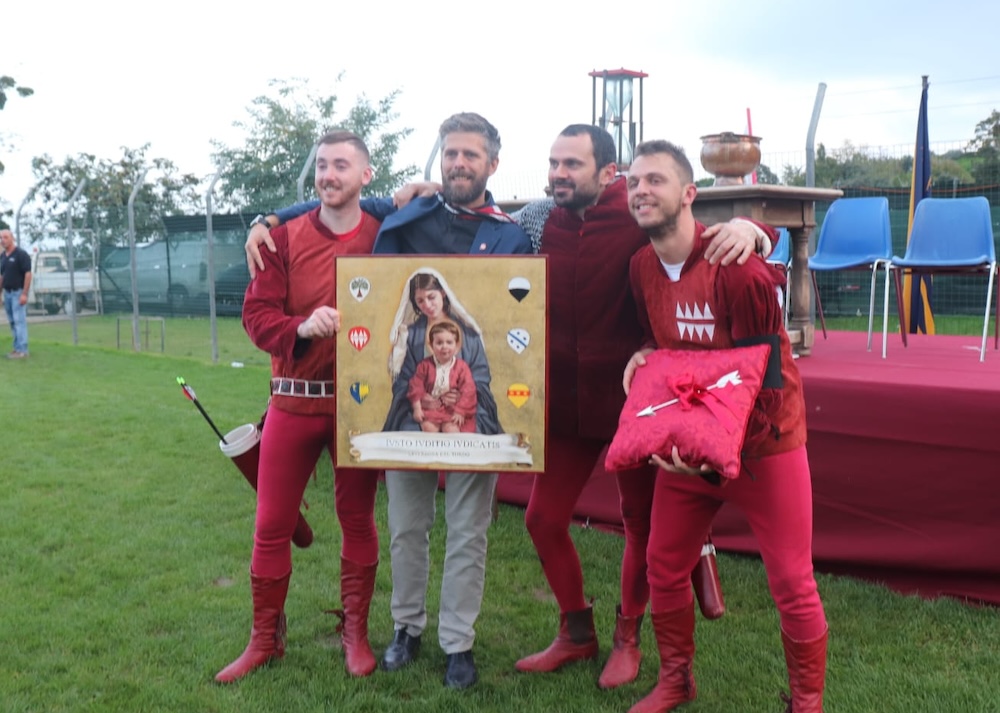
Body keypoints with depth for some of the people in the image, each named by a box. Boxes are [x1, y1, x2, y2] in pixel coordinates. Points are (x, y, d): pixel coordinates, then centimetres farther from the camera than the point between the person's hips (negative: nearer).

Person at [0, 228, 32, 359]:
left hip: (18, 292, -7)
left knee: (19, 320, -9)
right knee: (12, 321, 8)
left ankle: (22, 350, -8)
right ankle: (17, 348, 14)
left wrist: (24, 294, -19)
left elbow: (28, 274, -14)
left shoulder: (21, 254, -10)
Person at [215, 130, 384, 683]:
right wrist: (302, 327, -24)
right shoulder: (285, 237, 1)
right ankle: (265, 638, 23)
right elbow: (255, 313, -4)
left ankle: (355, 633, 27)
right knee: (272, 524, 6)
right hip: (294, 400, 1)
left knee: (358, 520, 11)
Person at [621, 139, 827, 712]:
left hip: (763, 439, -6)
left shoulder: (734, 263, -21)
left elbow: (765, 376, -20)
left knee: (792, 583, 1)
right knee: (664, 567, 10)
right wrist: (642, 358, -7)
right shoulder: (641, 267, 0)